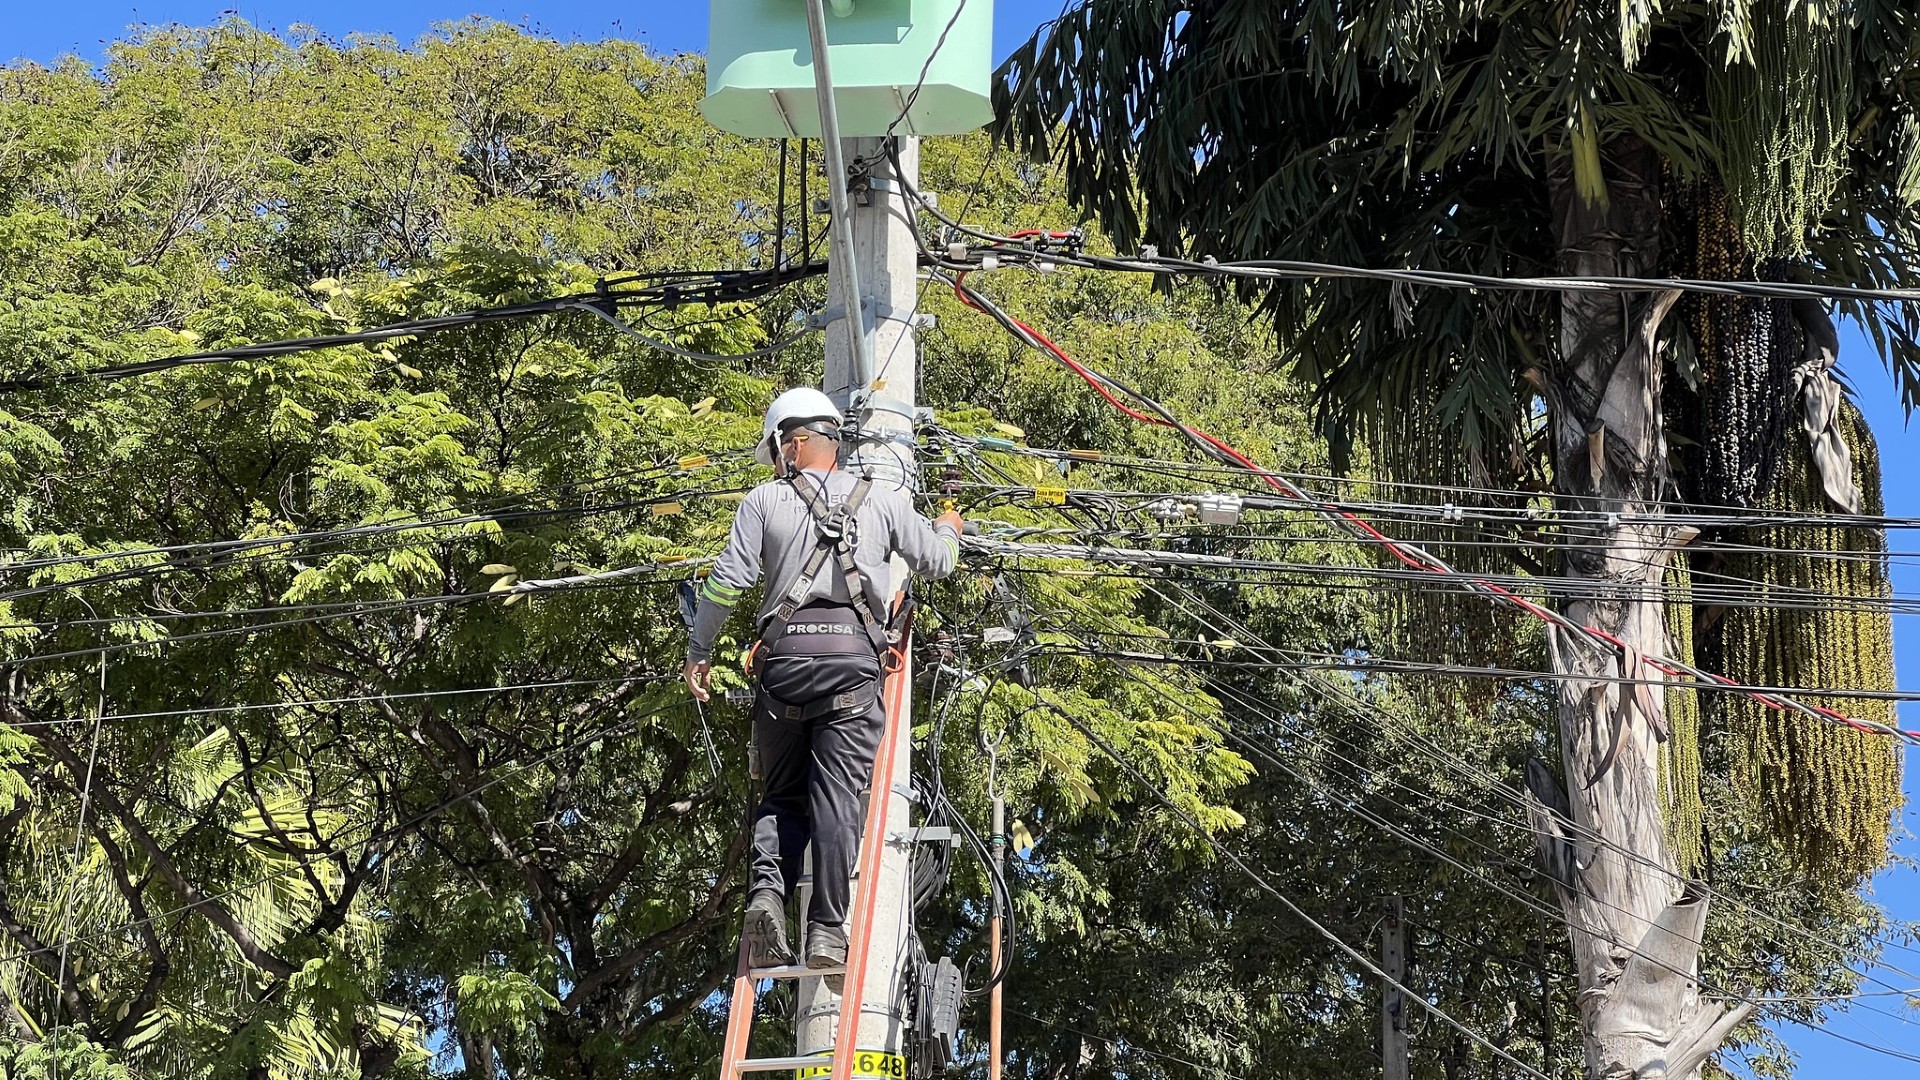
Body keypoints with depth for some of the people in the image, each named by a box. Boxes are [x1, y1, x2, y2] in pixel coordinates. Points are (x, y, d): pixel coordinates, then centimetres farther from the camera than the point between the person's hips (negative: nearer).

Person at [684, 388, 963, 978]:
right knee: (837, 795, -3)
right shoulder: (882, 501, 15)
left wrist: (698, 651, 14)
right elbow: (937, 563, 25)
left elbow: (727, 580, 2)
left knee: (782, 793, 12)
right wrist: (947, 530, 48)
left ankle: (766, 892, -13)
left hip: (783, 653, 0)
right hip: (852, 654, 0)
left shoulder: (766, 500, 10)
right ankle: (828, 929, -11)